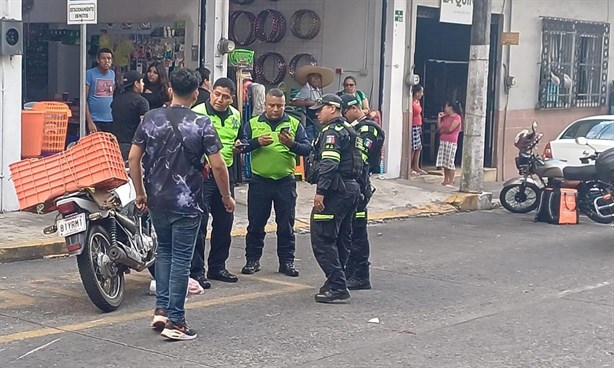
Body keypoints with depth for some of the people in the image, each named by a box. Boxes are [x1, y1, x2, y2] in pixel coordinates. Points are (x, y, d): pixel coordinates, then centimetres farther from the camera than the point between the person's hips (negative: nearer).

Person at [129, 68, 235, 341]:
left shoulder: (150, 118, 0)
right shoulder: (201, 124, -10)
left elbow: (134, 158, 1)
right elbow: (218, 165, -12)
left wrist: (140, 192, 12)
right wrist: (227, 196, 2)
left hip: (157, 200, 4)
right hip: (186, 203, -4)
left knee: (164, 251, 21)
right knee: (181, 259, 1)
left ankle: (161, 310, 19)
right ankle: (175, 322, 4)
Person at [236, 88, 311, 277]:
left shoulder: (294, 124, 6)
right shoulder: (253, 124, 6)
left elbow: (307, 148, -3)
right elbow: (242, 146, -4)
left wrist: (292, 144, -21)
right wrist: (257, 142, -21)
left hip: (285, 181, 0)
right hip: (259, 181, 0)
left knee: (286, 224, 6)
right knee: (256, 223, 6)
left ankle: (287, 261, 15)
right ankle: (252, 260, 17)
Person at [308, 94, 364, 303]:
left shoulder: (332, 131, -11)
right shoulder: (349, 130, 20)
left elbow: (329, 164, -22)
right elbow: (360, 162, 21)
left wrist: (320, 191, -25)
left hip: (335, 191, -11)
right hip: (352, 188, 11)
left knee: (322, 239, -9)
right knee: (341, 238, 15)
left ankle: (337, 287, -11)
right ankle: (336, 282, 24)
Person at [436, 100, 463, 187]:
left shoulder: (457, 117, -8)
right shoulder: (445, 117, 16)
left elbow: (450, 129, -17)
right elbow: (439, 128, 14)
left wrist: (442, 130, -1)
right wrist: (439, 117, 6)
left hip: (451, 142, -8)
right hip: (443, 141, 8)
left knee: (450, 162, -7)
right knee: (444, 162, 8)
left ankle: (451, 181, -3)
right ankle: (446, 180, 14)